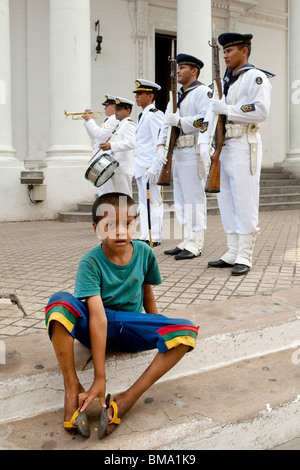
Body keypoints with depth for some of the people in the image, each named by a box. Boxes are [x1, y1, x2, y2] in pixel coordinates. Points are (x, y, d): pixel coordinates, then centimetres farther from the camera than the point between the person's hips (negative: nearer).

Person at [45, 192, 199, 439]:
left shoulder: (144, 252, -6)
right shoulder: (91, 262, -18)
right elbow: (98, 318, -28)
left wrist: (156, 332, 22)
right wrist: (100, 379, -32)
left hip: (131, 326, 3)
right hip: (97, 330, -3)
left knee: (187, 330, -24)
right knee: (60, 302, -32)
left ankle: (127, 399, -33)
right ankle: (72, 388, -29)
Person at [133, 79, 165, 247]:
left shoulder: (155, 115, -11)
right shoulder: (143, 116, 20)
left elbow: (161, 143, -19)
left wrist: (154, 168, -23)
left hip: (150, 168, -10)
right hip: (141, 168, 10)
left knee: (154, 202, -5)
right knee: (144, 203, 12)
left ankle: (155, 238, 0)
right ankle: (145, 236, 19)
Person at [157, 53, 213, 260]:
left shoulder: (202, 91, -3)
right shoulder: (177, 96, 24)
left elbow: (206, 119, -17)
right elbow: (167, 122, 19)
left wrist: (179, 121, -17)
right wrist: (161, 146, 5)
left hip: (194, 152, -9)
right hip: (178, 153, 9)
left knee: (194, 197, -8)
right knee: (181, 198, 9)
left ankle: (195, 245, -4)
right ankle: (187, 241, 16)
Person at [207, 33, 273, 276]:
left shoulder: (255, 77, -4)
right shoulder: (226, 81, 21)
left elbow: (261, 111, -18)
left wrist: (227, 109, -17)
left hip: (244, 146, -8)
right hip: (224, 146, 8)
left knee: (245, 202, -6)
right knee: (227, 201, 8)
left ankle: (245, 257, 0)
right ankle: (232, 253, 16)